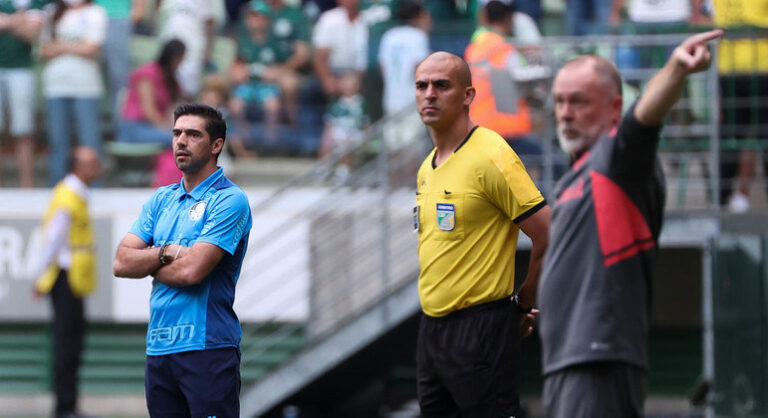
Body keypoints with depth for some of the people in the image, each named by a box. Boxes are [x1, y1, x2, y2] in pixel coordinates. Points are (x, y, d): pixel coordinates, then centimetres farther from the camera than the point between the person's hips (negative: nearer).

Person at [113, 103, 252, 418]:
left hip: (206, 348, -7)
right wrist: (166, 253, -8)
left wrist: (147, 264, 2)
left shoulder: (229, 200, -7)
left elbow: (191, 271, -16)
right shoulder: (161, 200, 16)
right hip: (159, 349, 7)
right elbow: (121, 263, 8)